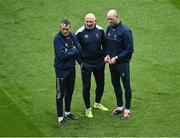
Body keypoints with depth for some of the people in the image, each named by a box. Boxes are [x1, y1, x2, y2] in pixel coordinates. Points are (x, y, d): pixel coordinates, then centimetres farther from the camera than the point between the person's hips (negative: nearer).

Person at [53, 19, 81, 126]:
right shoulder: (58, 38, -18)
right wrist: (73, 51, -13)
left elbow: (79, 49, -5)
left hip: (71, 68, 6)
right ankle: (60, 117, 9)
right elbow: (62, 54, -25)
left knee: (70, 91, 18)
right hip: (61, 69, -6)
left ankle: (68, 112, 33)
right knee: (60, 94, 1)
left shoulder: (73, 36, 0)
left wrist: (68, 51, -17)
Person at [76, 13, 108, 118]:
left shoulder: (100, 30, -5)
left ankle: (97, 103, 38)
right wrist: (81, 62, -9)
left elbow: (104, 45, 10)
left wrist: (104, 57, 3)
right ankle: (88, 109, 18)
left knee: (101, 84, 15)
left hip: (99, 63, 3)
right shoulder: (80, 33, -13)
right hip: (86, 64, -3)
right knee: (86, 87, 2)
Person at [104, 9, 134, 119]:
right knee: (115, 84, 16)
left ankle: (127, 110, 14)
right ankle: (119, 107, 30)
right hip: (112, 62, 7)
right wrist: (107, 55, -3)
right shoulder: (109, 29, 3)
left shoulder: (125, 30, -17)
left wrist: (117, 57, -17)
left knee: (126, 86, 4)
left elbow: (130, 49, -16)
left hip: (123, 62, -7)